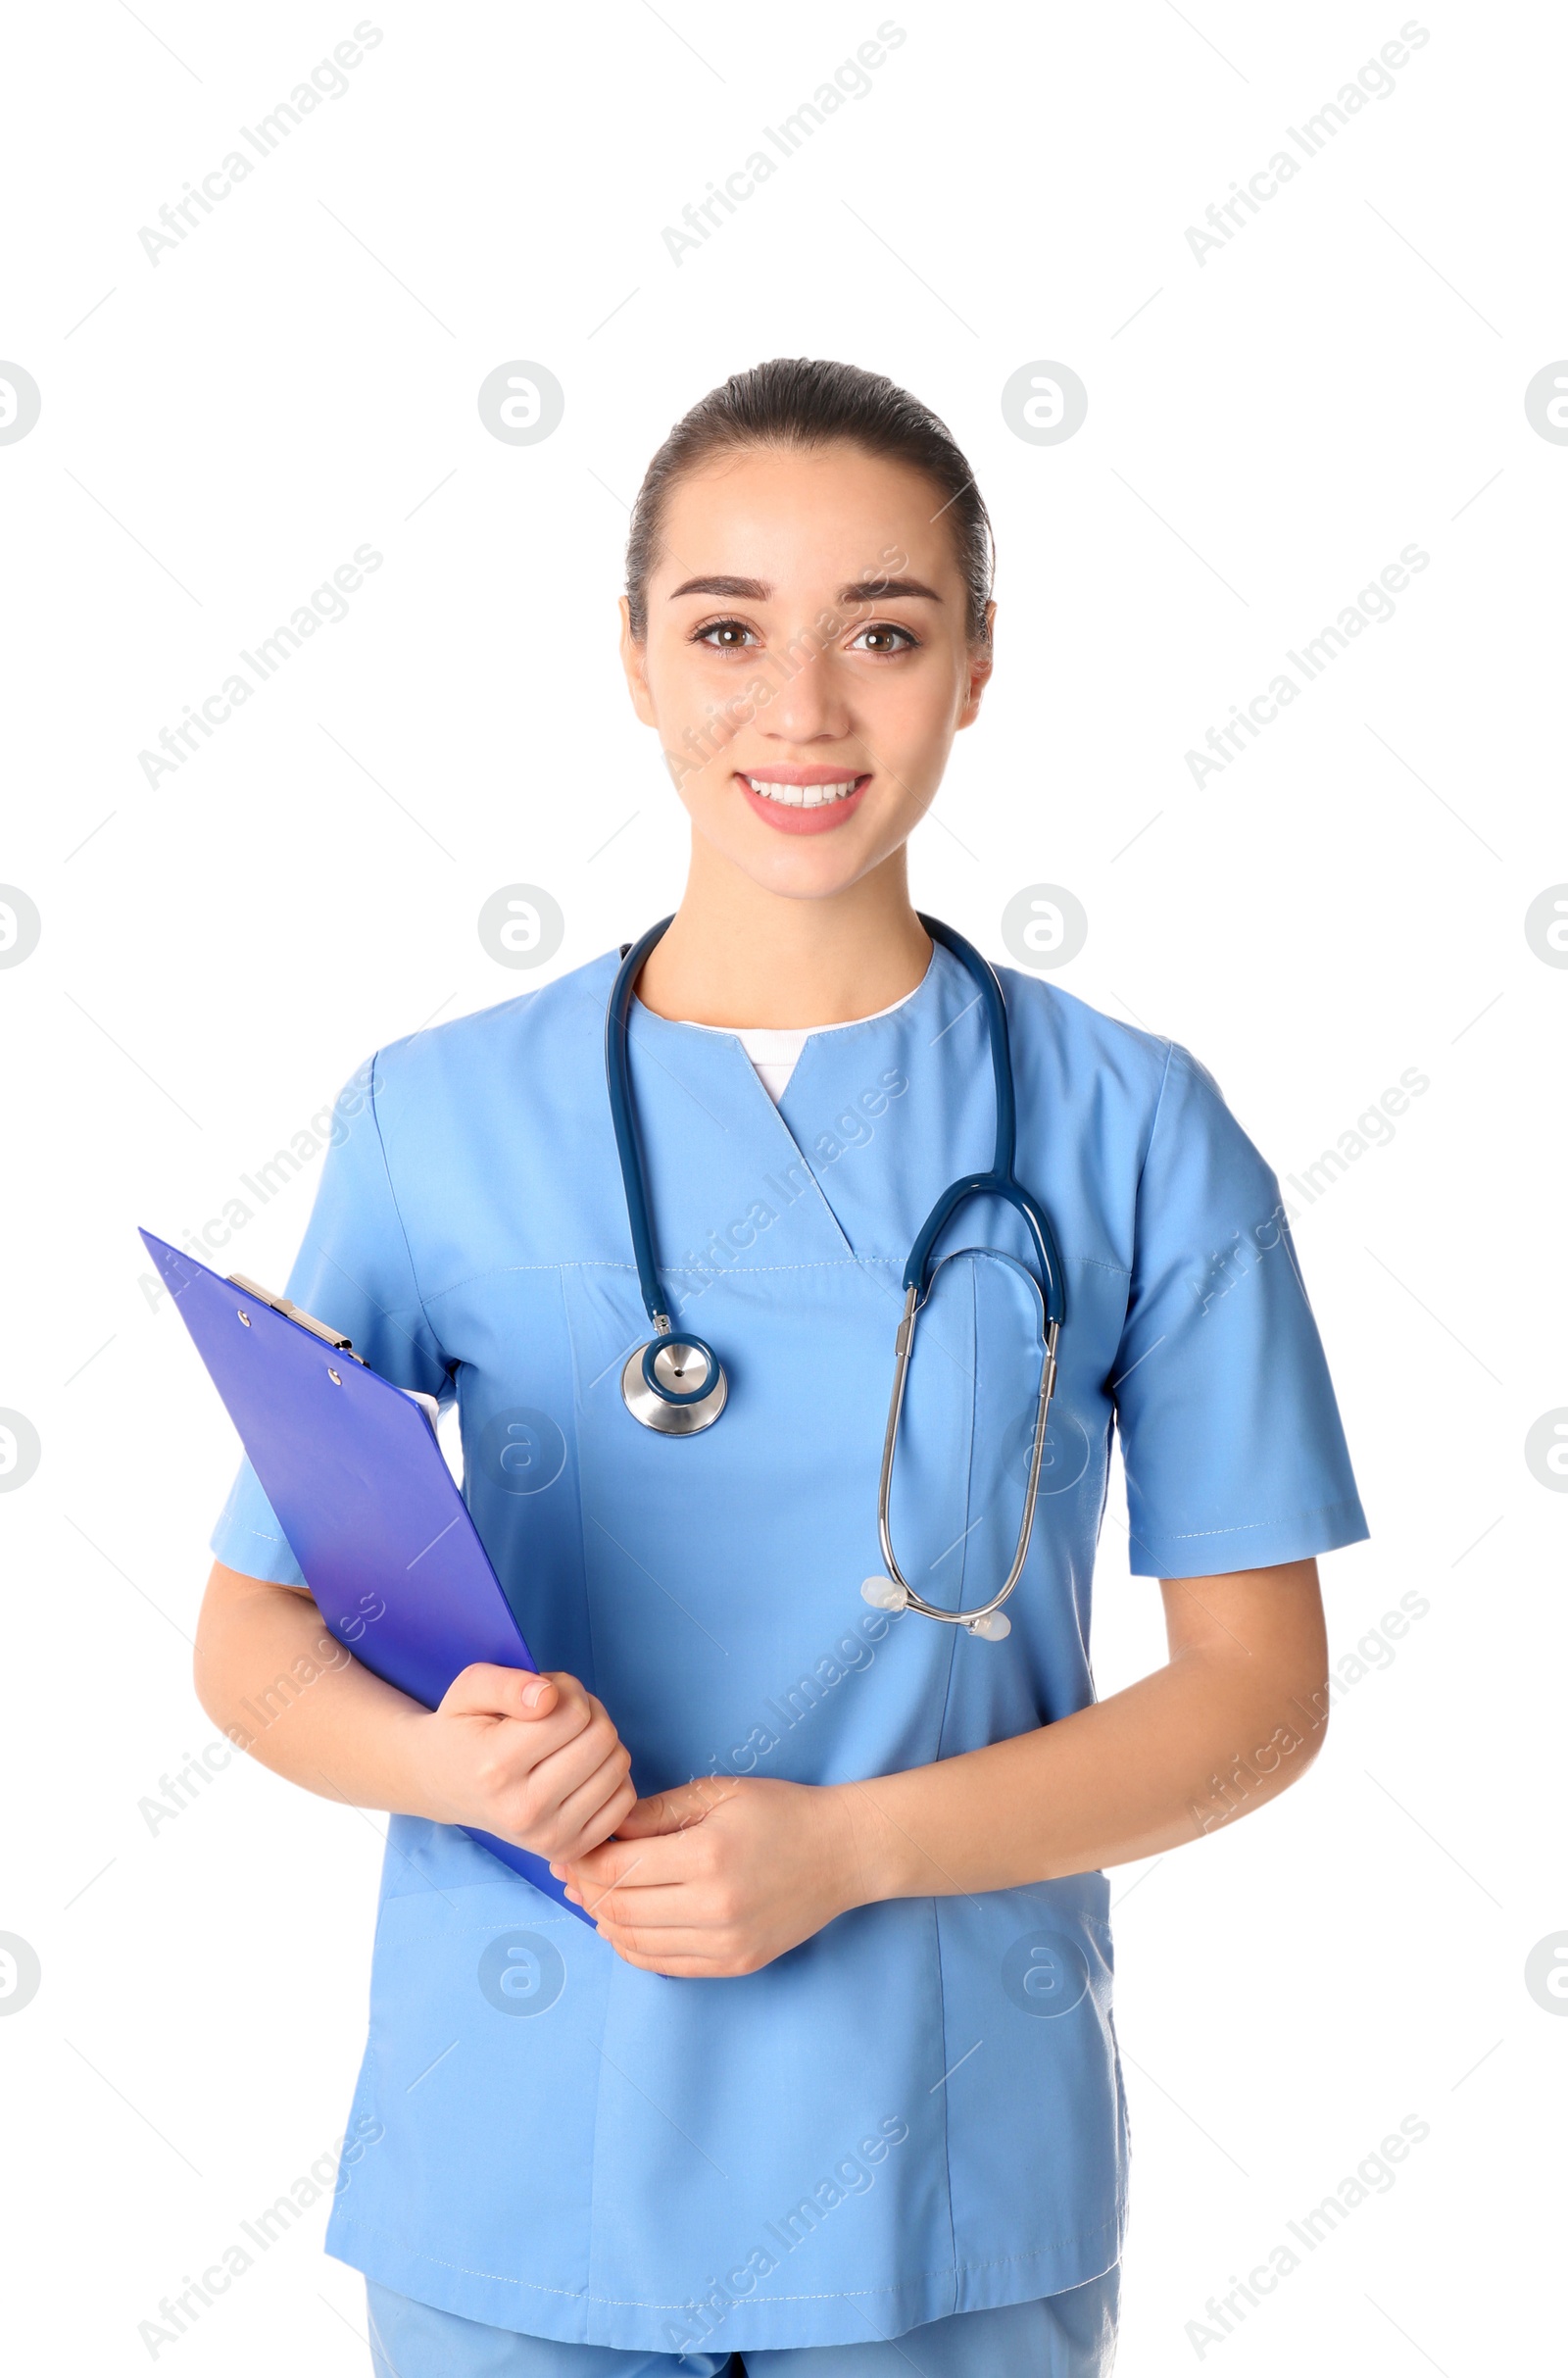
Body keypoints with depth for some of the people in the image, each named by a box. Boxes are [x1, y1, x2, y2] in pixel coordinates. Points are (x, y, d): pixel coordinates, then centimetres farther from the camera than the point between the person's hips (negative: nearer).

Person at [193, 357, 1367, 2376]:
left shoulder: (1134, 1131, -4)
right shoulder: (438, 1119, -2)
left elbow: (1258, 1688, -3)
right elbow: (253, 1633, 3)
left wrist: (847, 1845, -16)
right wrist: (450, 1759, -18)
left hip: (950, 2183, 0)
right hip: (518, 2164, 1)